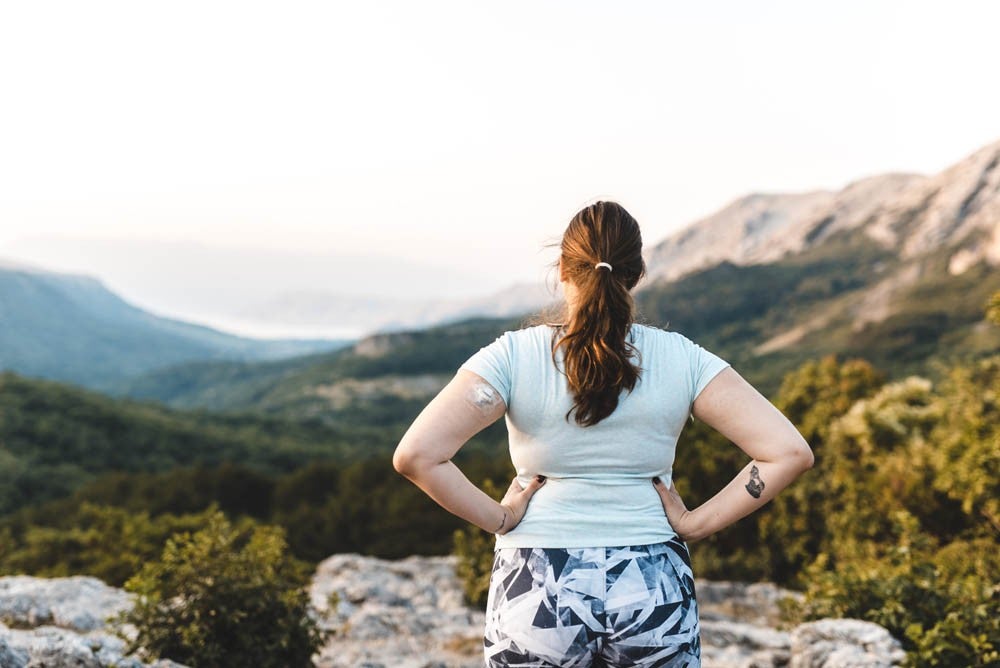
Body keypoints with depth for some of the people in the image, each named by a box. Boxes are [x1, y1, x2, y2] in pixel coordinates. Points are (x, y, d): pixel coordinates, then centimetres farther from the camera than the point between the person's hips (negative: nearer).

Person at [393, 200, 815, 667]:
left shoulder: (514, 357, -8)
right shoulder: (680, 360, -4)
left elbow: (414, 455, -17)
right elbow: (790, 452, -10)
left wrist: (497, 518, -6)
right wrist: (696, 524, -4)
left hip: (537, 593, -1)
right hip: (654, 589, 1)